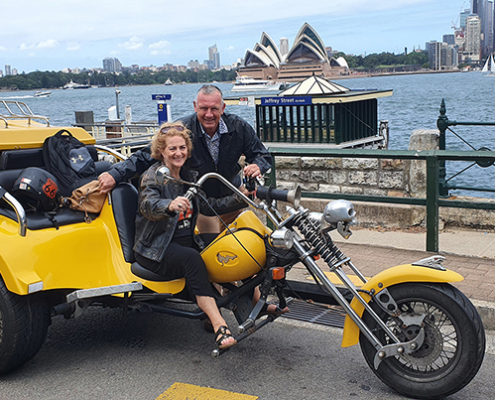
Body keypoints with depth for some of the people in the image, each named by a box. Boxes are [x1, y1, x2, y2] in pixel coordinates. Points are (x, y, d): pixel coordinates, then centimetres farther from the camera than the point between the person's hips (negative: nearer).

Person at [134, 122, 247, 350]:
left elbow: (208, 205, 4)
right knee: (192, 258, -35)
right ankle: (219, 326, -41)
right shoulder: (152, 176, -10)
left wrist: (238, 199, -10)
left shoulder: (190, 177, 12)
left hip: (187, 241, 7)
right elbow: (148, 205, -30)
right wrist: (170, 205, -53)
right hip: (155, 249, -6)